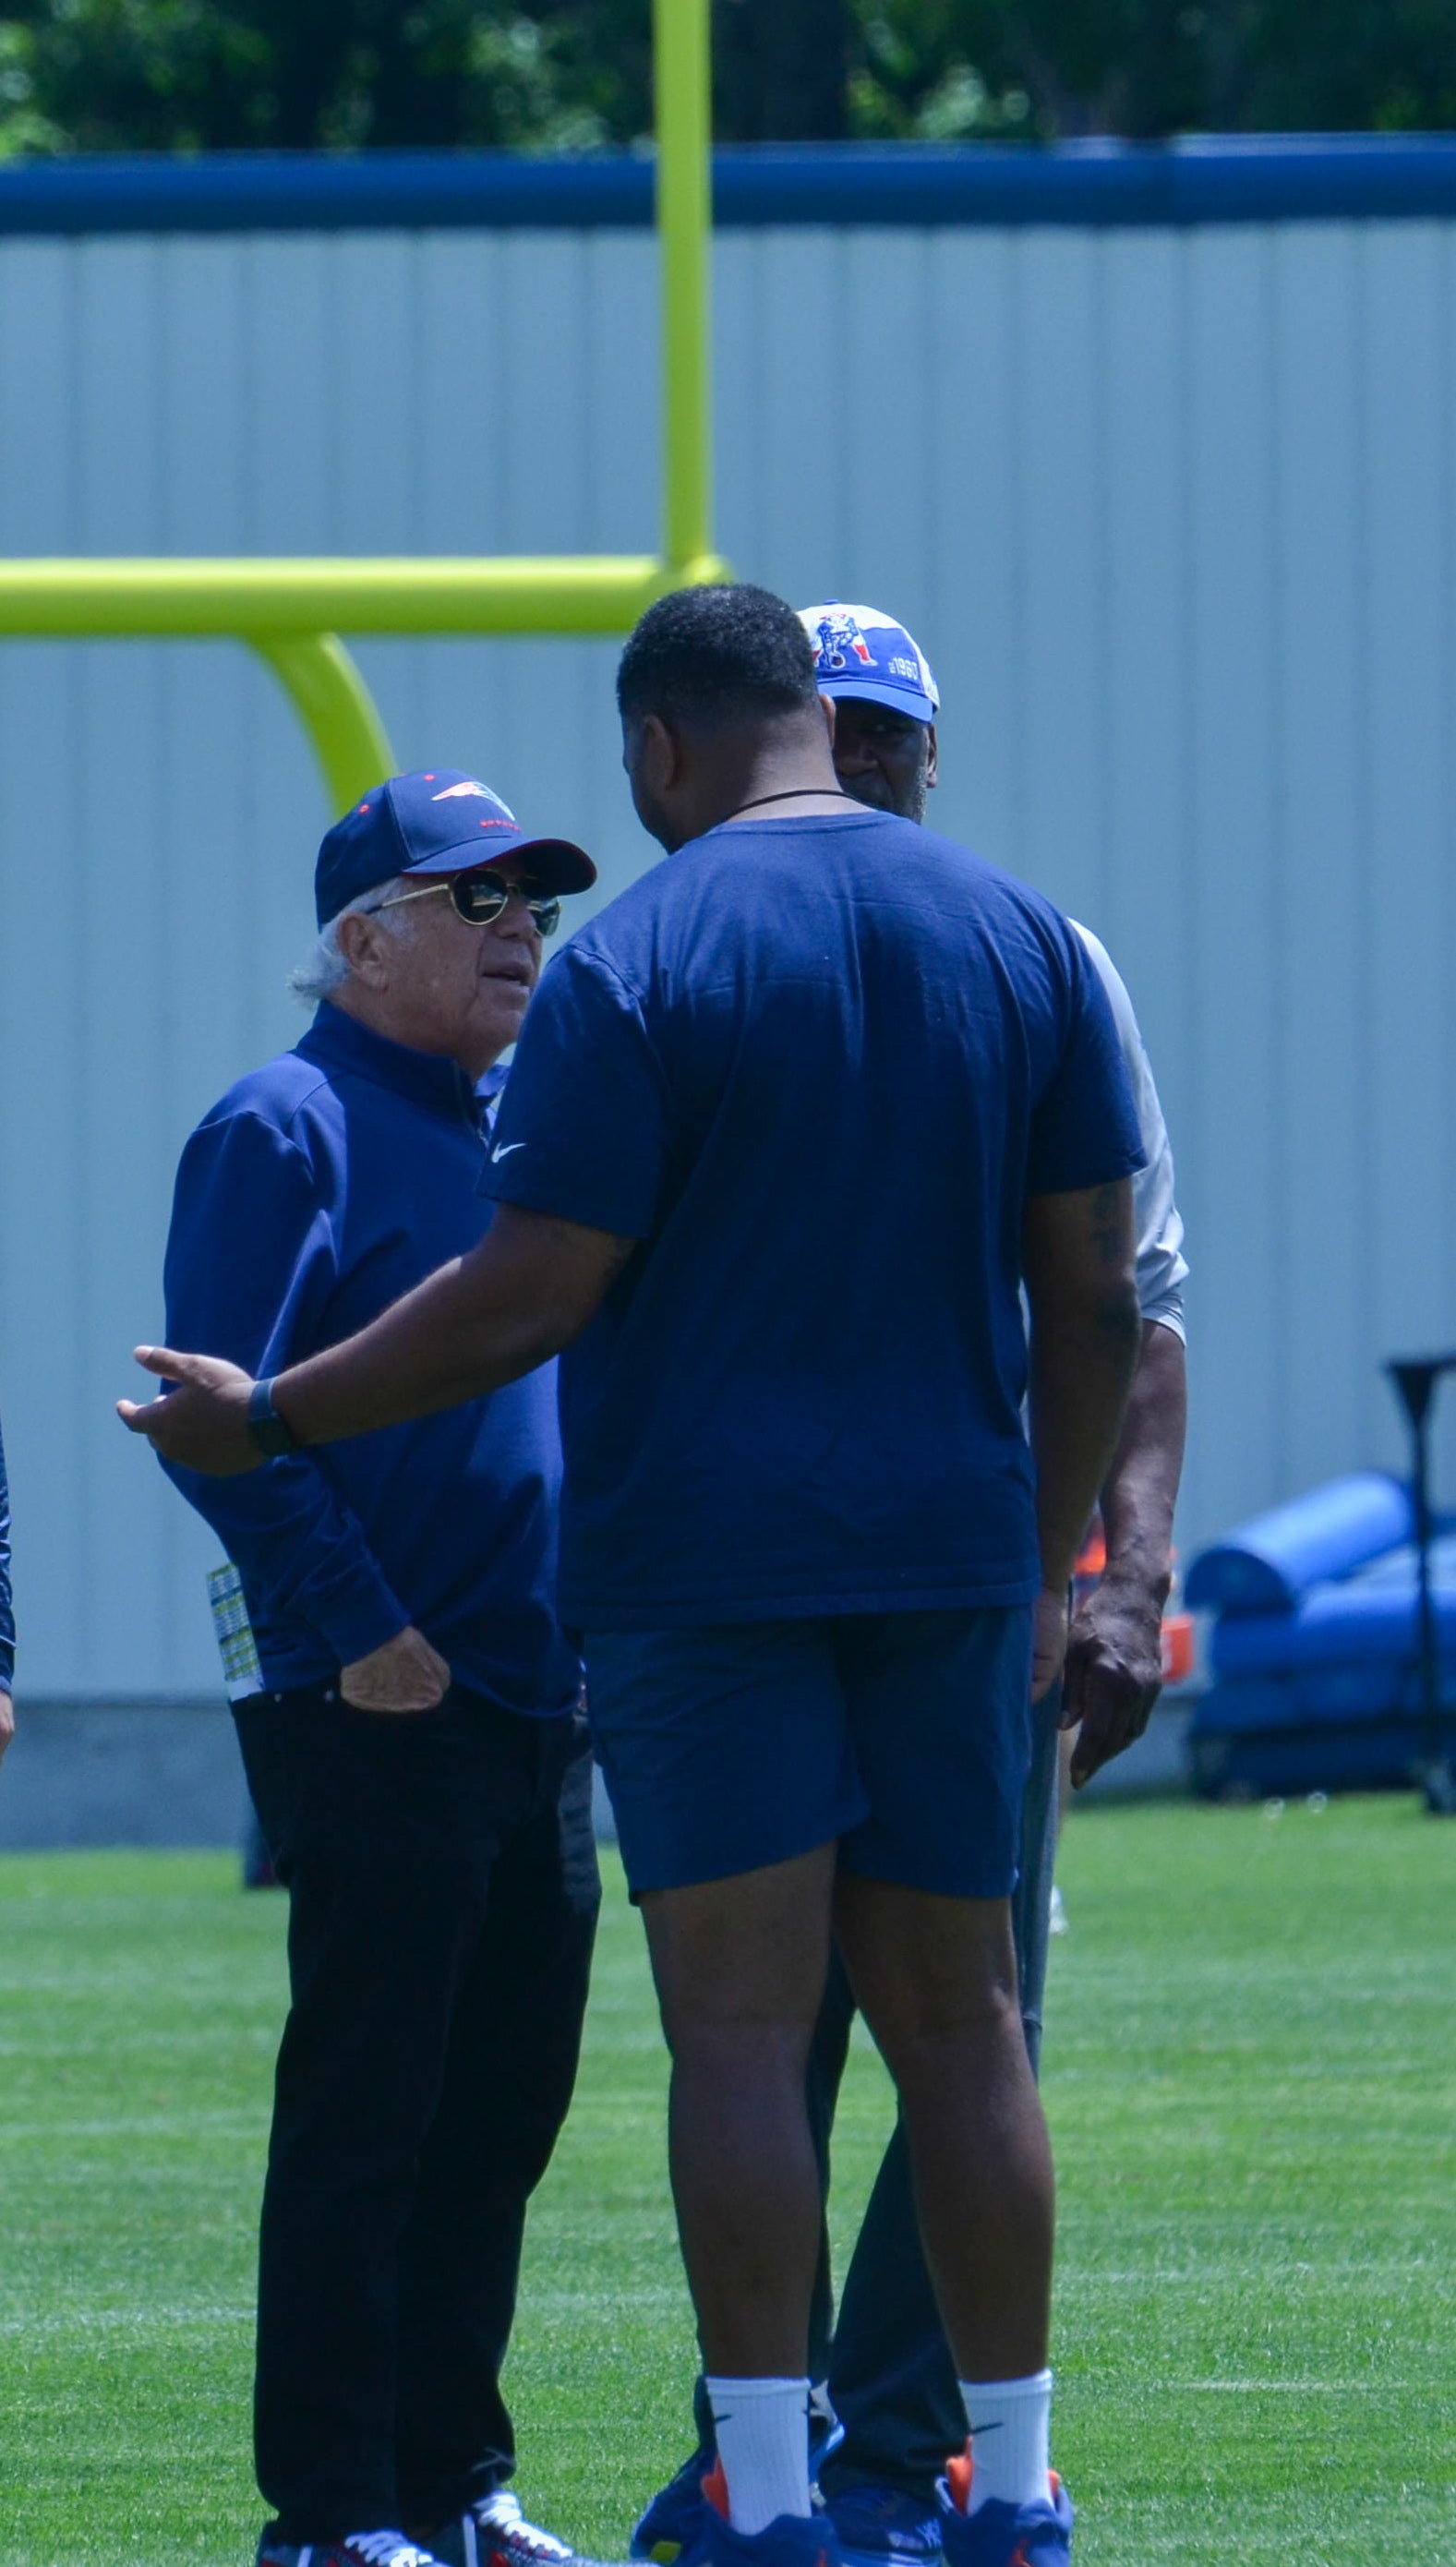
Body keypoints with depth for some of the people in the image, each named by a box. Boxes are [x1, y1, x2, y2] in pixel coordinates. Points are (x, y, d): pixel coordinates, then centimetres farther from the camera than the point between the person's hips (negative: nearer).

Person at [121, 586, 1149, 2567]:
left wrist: (266, 1420, 0)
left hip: (703, 1563, -4)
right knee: (961, 2025, 9)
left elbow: (530, 1297, -11)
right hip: (949, 1554, 4)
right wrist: (1052, 1565, 17)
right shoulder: (1018, 936, 6)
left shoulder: (636, 965, -9)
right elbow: (1095, 1293, 7)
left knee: (740, 2032, -4)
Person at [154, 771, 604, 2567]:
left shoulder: (520, 1135, 19)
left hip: (536, 1710, 8)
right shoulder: (287, 1131, -7)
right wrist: (350, 1624, -19)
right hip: (379, 1719, -8)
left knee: (501, 2113, 11)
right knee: (360, 2118, -6)